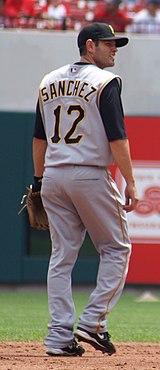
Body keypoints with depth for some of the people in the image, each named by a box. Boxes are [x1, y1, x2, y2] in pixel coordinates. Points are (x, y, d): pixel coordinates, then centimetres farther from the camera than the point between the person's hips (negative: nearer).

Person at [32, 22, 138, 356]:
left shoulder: (49, 82, 12)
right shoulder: (105, 82, -8)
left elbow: (39, 138, 15)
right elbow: (117, 138, -13)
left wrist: (39, 180, 21)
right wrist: (130, 183, -10)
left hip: (53, 178, 6)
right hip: (91, 176, -6)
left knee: (62, 256, 7)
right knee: (116, 249, 7)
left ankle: (60, 336, 3)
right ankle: (93, 322, -3)